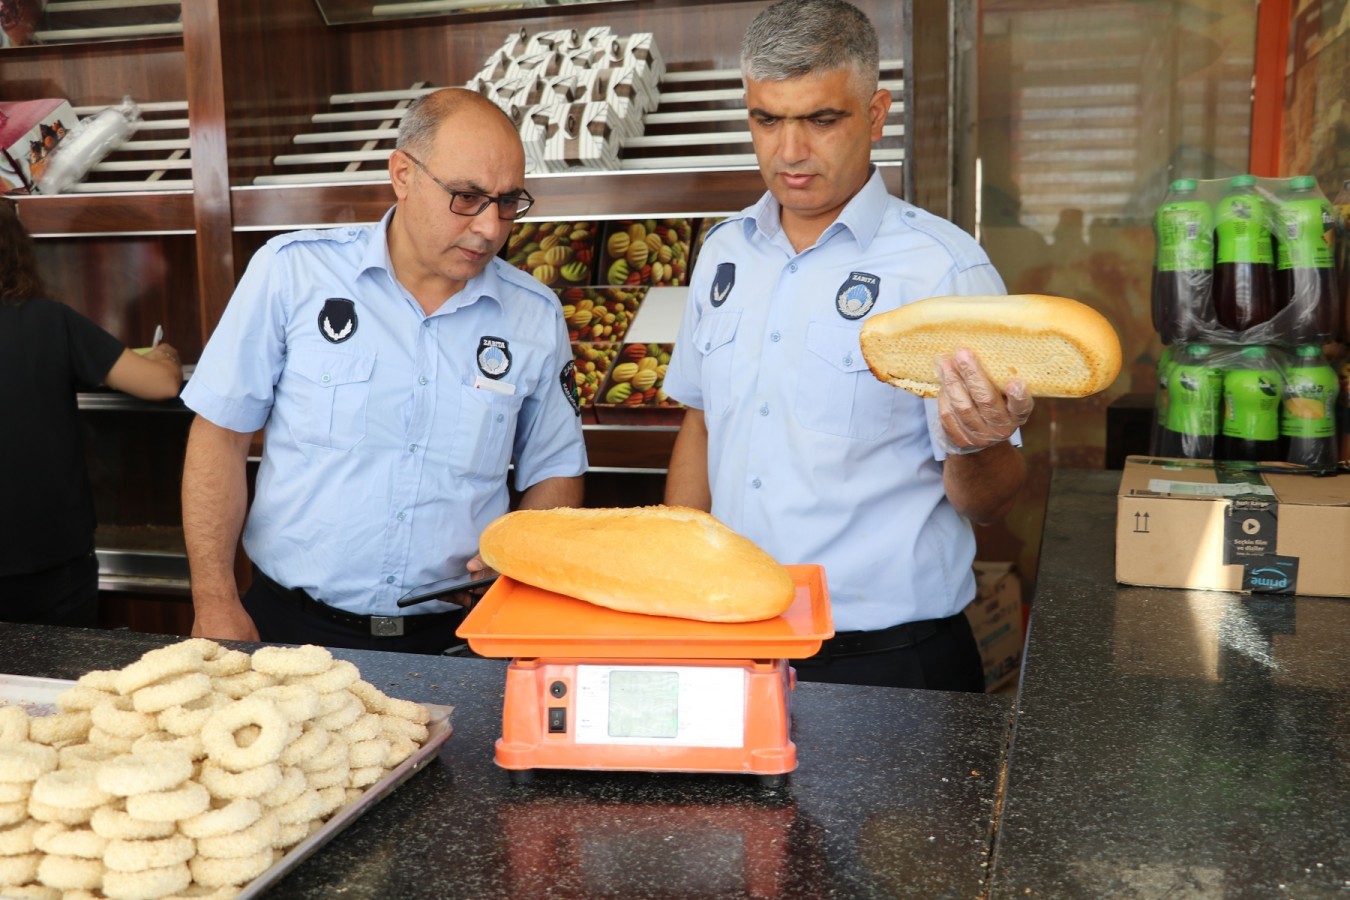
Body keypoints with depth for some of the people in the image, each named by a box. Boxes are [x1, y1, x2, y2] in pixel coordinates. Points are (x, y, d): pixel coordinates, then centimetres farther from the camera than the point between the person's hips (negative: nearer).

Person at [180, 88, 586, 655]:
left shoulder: (536, 316, 4)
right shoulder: (291, 271, -2)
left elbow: (555, 470, 13)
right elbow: (220, 434, 1)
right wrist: (216, 604, -4)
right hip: (290, 625, -1)